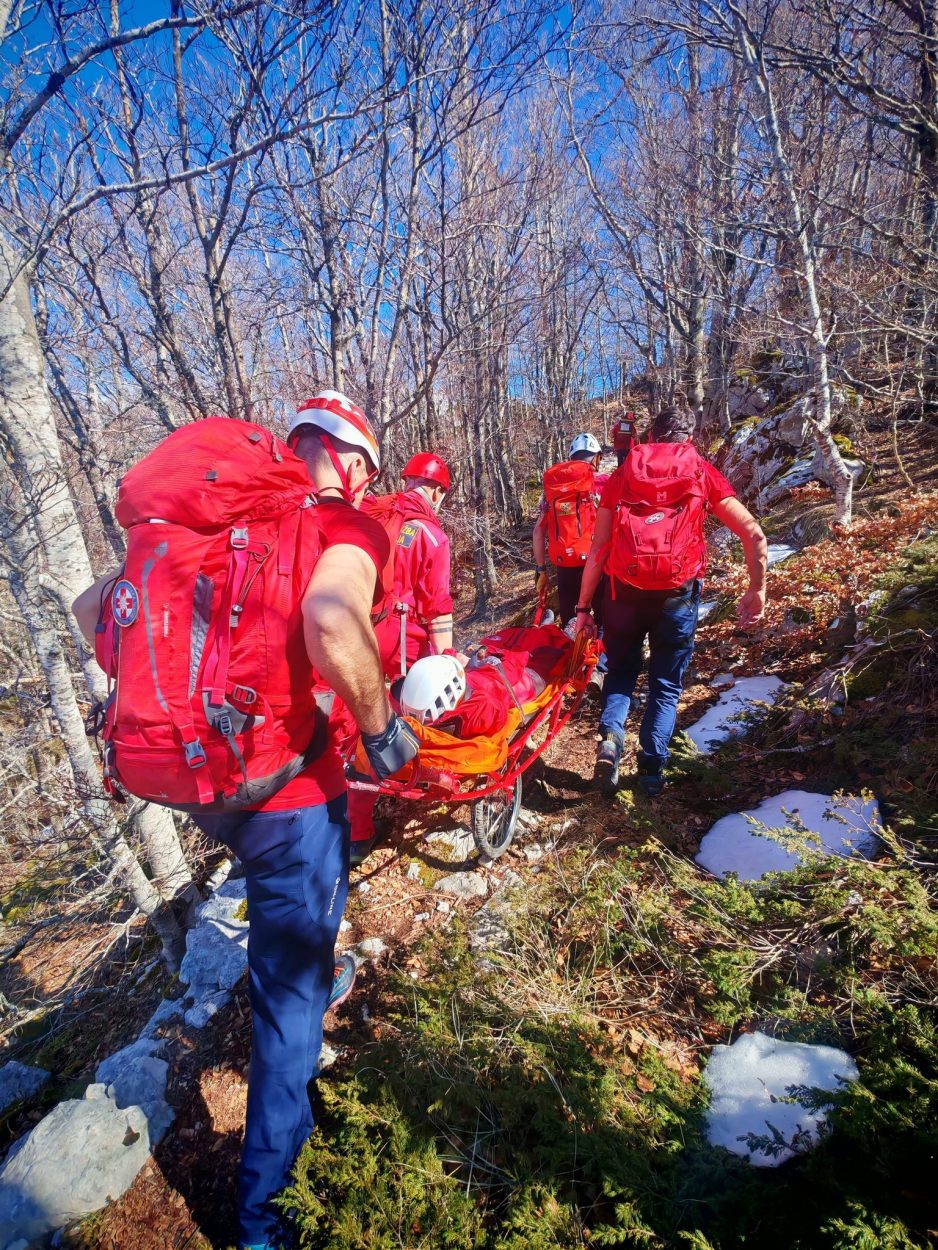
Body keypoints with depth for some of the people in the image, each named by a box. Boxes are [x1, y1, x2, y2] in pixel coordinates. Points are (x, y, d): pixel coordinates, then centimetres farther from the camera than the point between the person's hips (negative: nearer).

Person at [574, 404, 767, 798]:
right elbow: (754, 534, 0)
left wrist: (583, 606, 6)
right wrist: (757, 590, 9)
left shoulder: (623, 475, 9)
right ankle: (651, 769, 17)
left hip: (624, 589, 1)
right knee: (666, 684, 17)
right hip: (677, 594, 0)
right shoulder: (702, 473, 7)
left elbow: (597, 549, 3)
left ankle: (610, 735, -1)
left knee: (621, 670, 22)